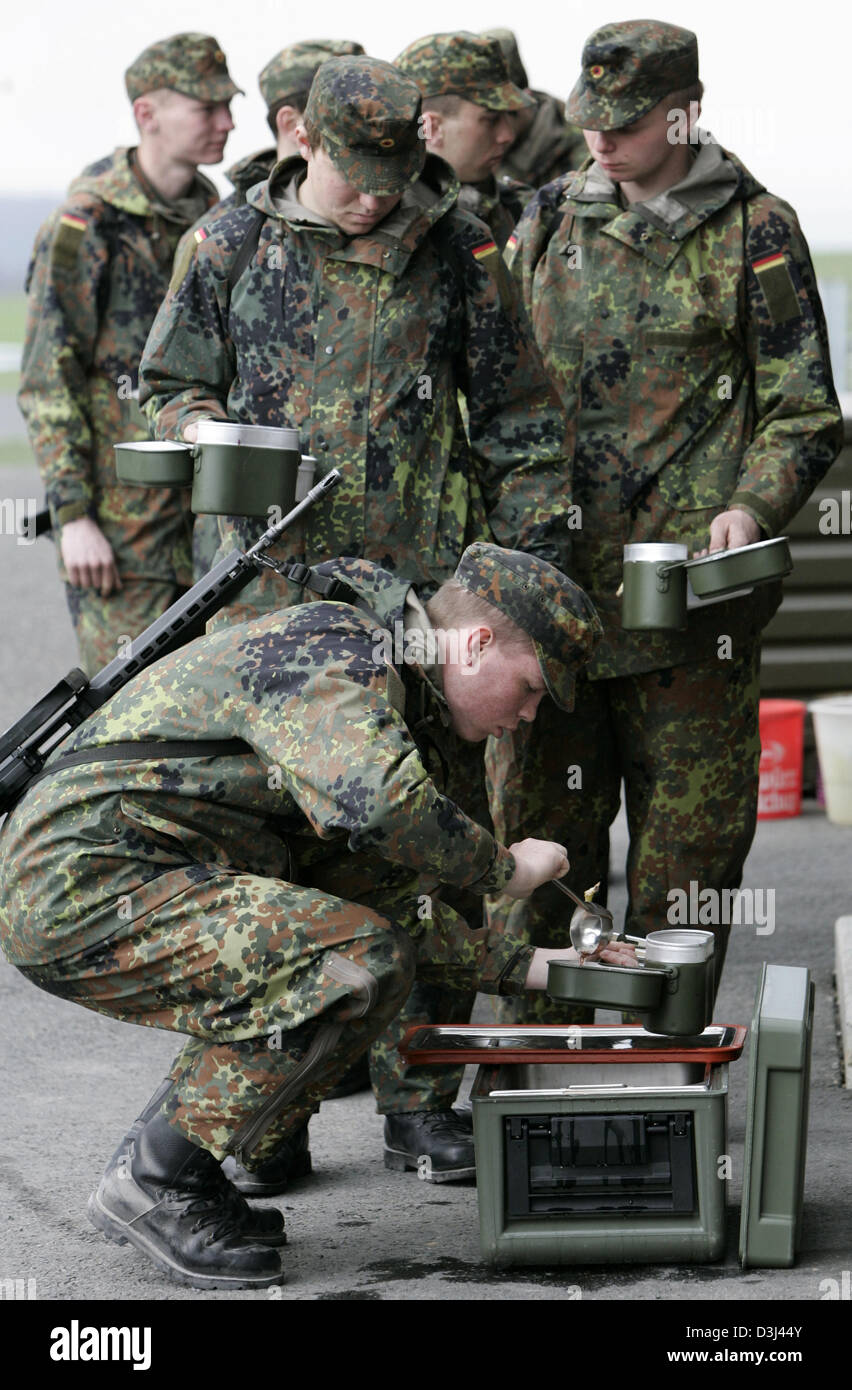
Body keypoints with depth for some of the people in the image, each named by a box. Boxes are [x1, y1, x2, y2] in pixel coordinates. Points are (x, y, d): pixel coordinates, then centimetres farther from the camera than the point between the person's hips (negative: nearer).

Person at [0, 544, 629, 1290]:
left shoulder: (398, 704, 20)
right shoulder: (334, 650, -13)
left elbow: (378, 891, 25)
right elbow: (381, 805, -31)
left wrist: (525, 968, 17)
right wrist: (503, 867, -14)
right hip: (84, 887, -11)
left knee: (367, 955, 17)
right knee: (360, 967, -21)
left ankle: (160, 1171, 11)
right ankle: (156, 1181, -10)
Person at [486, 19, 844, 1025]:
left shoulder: (754, 234, -1)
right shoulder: (548, 222, 11)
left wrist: (752, 508, -16)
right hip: (551, 583, 3)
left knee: (688, 830, 4)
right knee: (534, 825, 7)